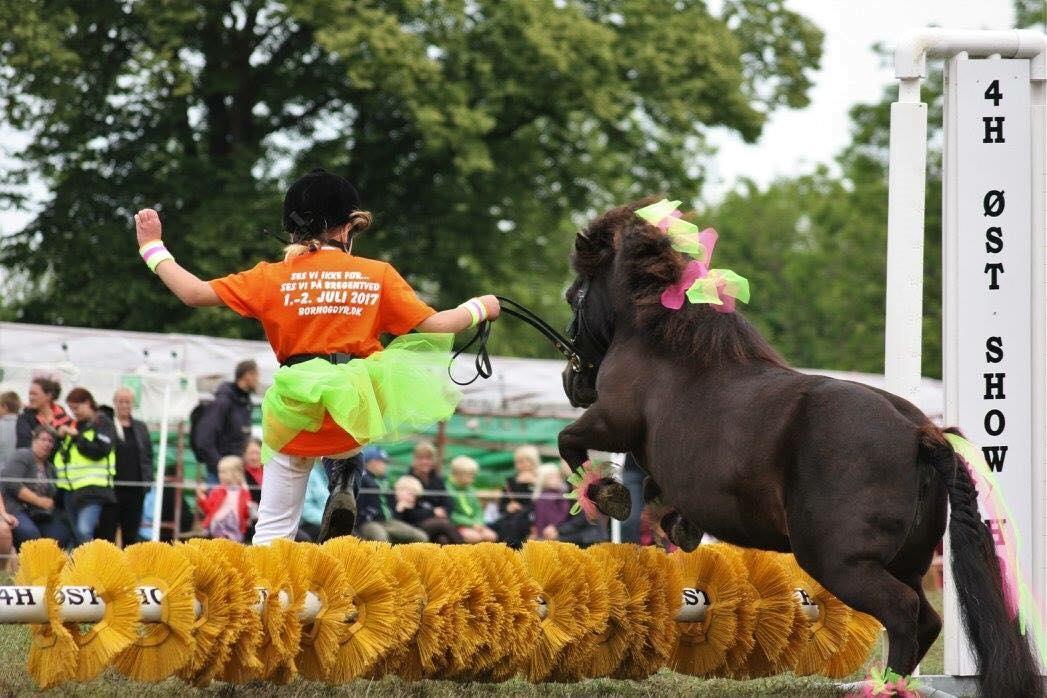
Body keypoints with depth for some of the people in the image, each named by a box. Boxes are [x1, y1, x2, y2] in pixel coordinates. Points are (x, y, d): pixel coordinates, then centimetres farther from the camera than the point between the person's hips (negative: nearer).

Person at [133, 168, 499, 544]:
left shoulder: (273, 277, 2)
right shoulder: (378, 274, 3)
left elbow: (195, 293, 0)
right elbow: (433, 325, 3)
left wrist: (152, 247, 13)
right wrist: (478, 309, 23)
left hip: (296, 418, 0)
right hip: (356, 414, 0)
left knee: (274, 529, 8)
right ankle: (344, 480, 15)